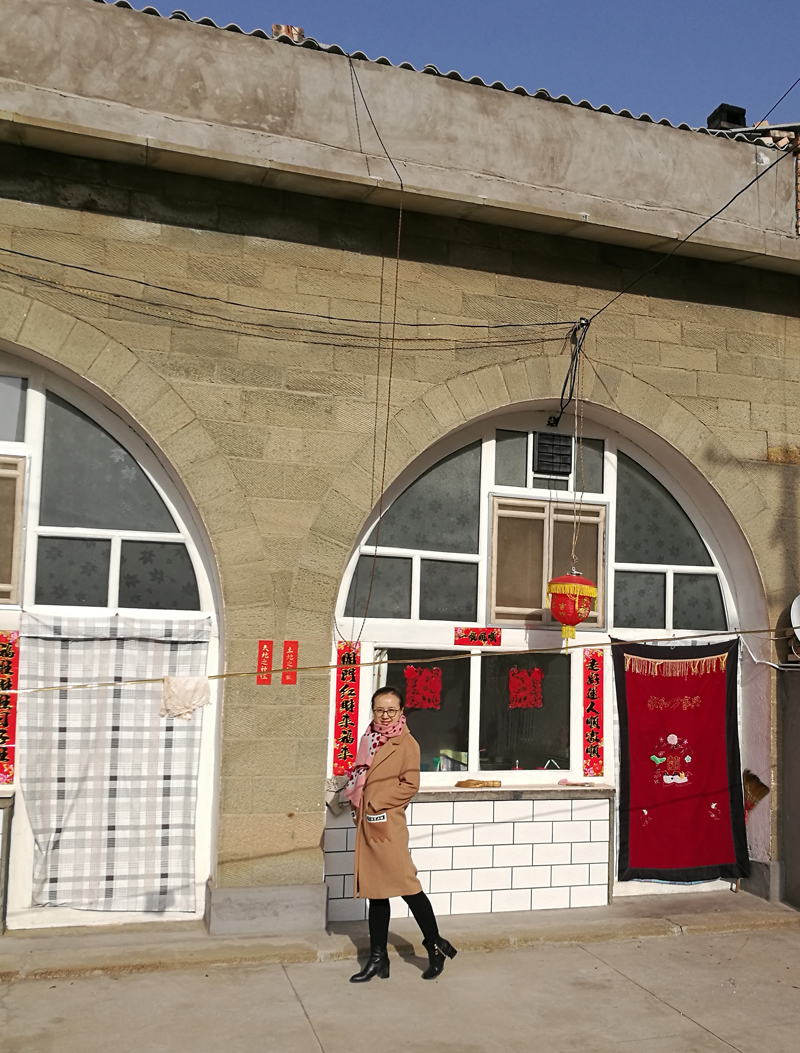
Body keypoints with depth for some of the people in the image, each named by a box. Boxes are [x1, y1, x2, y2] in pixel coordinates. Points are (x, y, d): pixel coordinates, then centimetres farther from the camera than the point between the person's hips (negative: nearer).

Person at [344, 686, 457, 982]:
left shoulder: (406, 743, -7)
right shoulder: (369, 740, 15)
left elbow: (410, 784, -12)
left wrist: (377, 803, -12)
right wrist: (357, 805, 6)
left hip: (388, 824, -7)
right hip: (367, 825, 8)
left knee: (406, 884, -6)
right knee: (374, 890, 12)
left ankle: (435, 944, 11)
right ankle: (377, 958, 20)